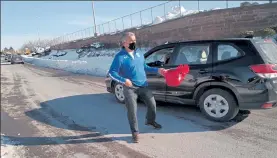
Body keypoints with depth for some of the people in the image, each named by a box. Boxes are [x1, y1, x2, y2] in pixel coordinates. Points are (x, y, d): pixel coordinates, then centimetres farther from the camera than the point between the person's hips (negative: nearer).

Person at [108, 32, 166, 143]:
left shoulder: (139, 54, 10)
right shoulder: (120, 56, -11)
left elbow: (145, 67, 21)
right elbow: (112, 72, -14)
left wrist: (157, 70, 11)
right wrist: (124, 80, -28)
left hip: (143, 86, 6)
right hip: (130, 88, -6)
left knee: (152, 104, 15)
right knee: (132, 110, -2)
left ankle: (150, 121, 43)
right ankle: (135, 133, 17)